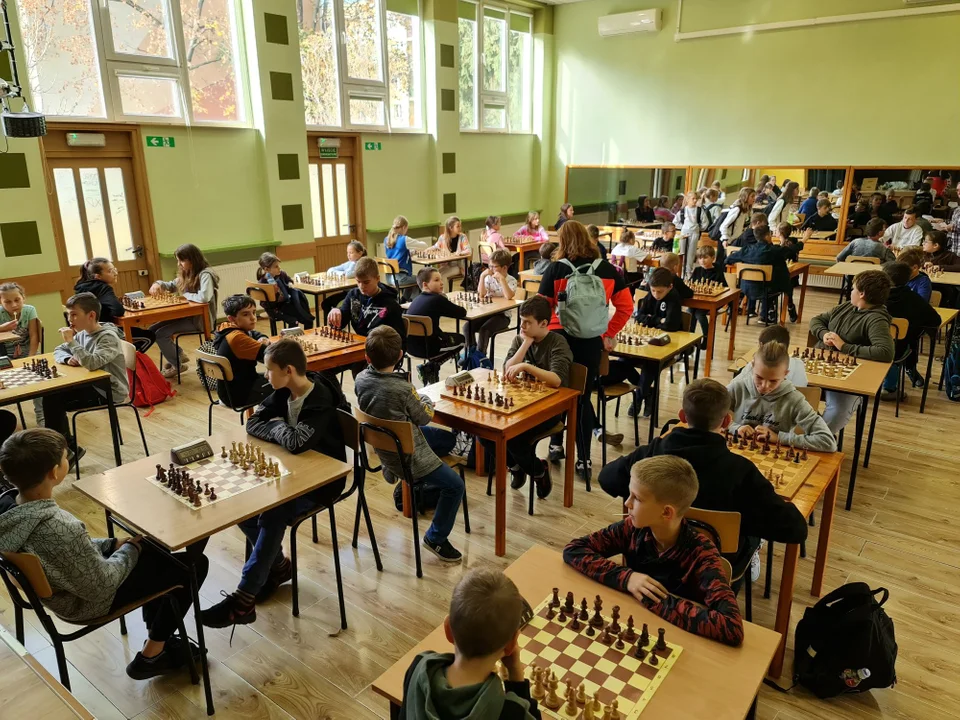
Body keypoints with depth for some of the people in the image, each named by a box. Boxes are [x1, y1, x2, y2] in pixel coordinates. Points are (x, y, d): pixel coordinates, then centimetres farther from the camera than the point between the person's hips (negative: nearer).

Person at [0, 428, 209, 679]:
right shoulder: (61, 529, -40)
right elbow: (102, 586, -26)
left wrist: (112, 543, 2)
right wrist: (130, 549, -11)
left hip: (64, 584, 9)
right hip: (88, 602, -9)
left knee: (153, 544, 24)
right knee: (195, 565, 0)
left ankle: (156, 636, 32)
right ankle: (151, 656, 15)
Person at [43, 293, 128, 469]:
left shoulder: (108, 337, -21)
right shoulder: (82, 333, 5)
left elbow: (92, 363, -36)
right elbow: (58, 351, 14)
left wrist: (71, 341, -27)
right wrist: (68, 358, -10)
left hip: (109, 392, -8)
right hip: (93, 385, 8)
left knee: (53, 399, -11)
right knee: (51, 397, -1)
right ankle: (66, 447, 10)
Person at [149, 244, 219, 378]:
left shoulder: (205, 274, -19)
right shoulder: (187, 274, 9)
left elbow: (204, 297, -36)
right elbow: (172, 285, 25)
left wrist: (185, 295, -17)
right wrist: (159, 284, 2)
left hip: (201, 319, -9)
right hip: (188, 315, 9)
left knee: (161, 334, -14)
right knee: (153, 330, 5)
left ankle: (177, 365, 6)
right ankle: (178, 355, 20)